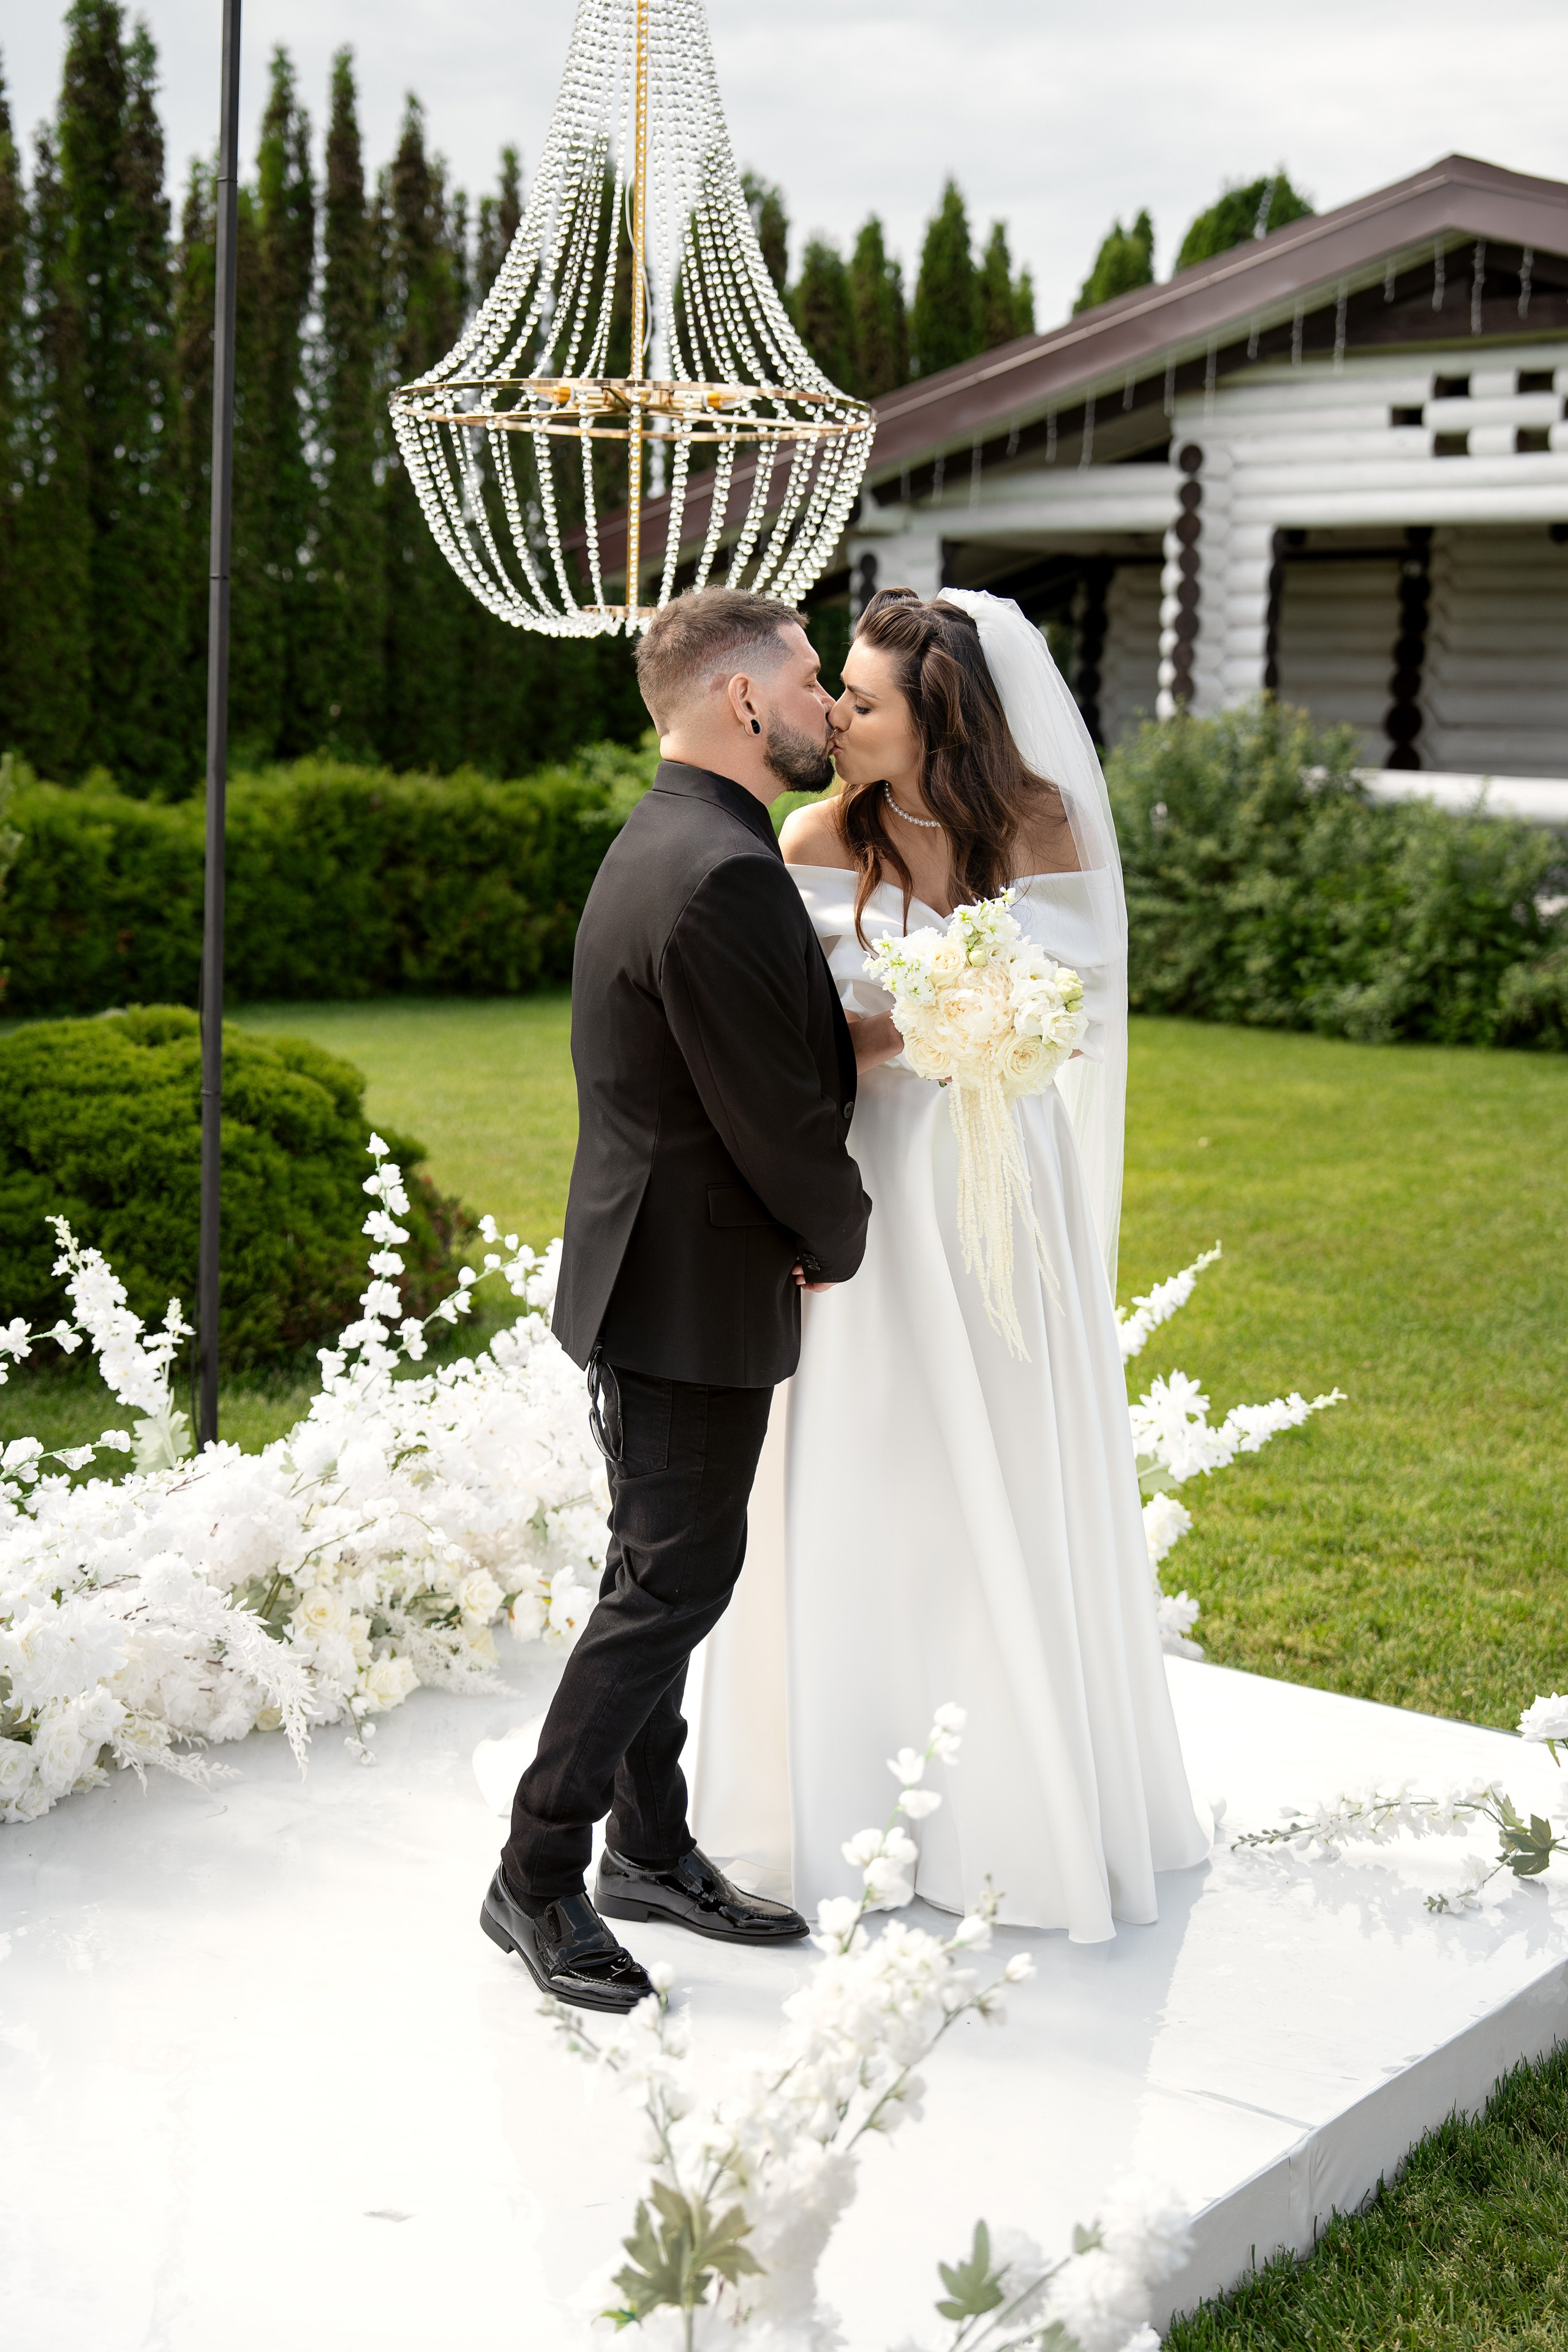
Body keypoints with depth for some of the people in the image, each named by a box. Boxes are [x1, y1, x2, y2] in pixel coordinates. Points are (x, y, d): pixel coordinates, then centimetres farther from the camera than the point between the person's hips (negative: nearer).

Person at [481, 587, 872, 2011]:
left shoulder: (667, 844, 12)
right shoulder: (723, 877, -23)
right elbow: (784, 1114, -20)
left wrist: (805, 1226, 6)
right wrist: (839, 1239, -2)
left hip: (650, 1274, 10)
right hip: (695, 1293, -10)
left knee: (664, 1577, 17)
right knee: (672, 1585, -1)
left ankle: (653, 1850, 29)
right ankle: (538, 1879, 10)